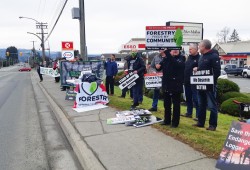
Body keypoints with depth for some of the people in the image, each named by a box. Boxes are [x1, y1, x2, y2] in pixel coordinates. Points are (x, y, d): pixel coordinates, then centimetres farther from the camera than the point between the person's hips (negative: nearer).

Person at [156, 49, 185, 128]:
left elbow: (176, 64, -28)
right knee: (166, 104, 13)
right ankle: (167, 120, 26)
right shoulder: (166, 58, 8)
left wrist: (166, 52, -32)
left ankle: (175, 122, 12)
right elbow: (159, 67, 14)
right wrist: (158, 66, -12)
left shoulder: (181, 58, -6)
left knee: (176, 104, 2)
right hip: (166, 84, 5)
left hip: (176, 85, -5)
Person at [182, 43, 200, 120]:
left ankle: (198, 115, 2)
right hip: (187, 82, 8)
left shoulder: (199, 58, -10)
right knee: (188, 98, 15)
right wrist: (184, 79, 15)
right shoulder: (189, 57, 15)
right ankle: (189, 113, 26)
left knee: (196, 99, -5)